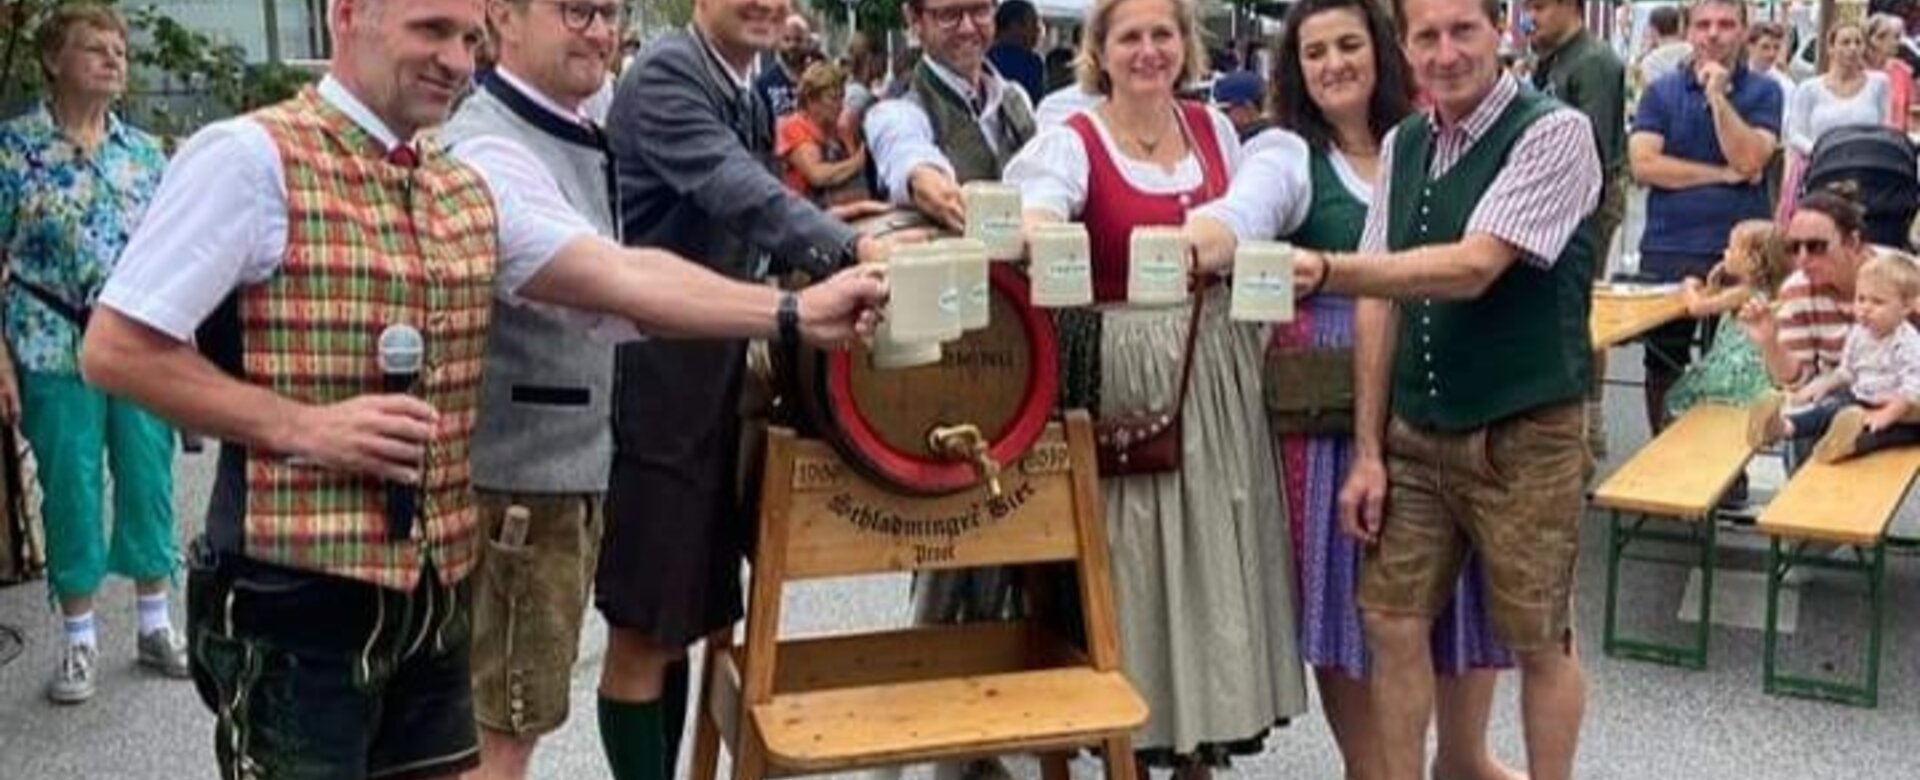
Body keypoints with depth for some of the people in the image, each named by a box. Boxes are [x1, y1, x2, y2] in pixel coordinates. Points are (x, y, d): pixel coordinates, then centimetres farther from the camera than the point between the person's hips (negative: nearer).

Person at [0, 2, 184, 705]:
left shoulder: (145, 152, 8)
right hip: (56, 352, -3)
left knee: (149, 481, 8)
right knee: (70, 490, 4)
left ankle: (156, 625, 22)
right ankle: (79, 640, 17)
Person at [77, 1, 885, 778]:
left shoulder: (473, 186, 10)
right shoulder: (250, 157, -10)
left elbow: (622, 274, 0)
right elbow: (114, 350, -12)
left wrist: (794, 311, -8)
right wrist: (301, 427, -18)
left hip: (434, 596, 7)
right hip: (294, 601, -6)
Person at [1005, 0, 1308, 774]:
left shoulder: (1214, 129, 8)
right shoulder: (1070, 142, -8)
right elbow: (1033, 226, -26)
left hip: (1216, 369, 5)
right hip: (1122, 375, -5)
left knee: (1214, 553, 8)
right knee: (1131, 558, -1)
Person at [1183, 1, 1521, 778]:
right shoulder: (1286, 154, -3)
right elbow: (1238, 218, -24)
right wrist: (1187, 243, -45)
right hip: (1330, 407, -3)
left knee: (1457, 576, 10)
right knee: (1349, 583, 3)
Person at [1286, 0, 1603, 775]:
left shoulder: (1554, 132, -13)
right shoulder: (1400, 145, 6)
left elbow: (1473, 268, -25)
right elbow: (1381, 300, 5)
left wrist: (1325, 270, -35)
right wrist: (1367, 450, 1)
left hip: (1523, 437, -5)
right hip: (1414, 433, 5)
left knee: (1539, 640, 8)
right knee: (1392, 623, 7)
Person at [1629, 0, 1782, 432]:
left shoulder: (1763, 92, 3)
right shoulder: (1660, 92, 5)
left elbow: (1749, 161, -11)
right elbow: (1644, 164, -8)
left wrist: (1718, 95, -15)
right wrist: (1724, 175, -10)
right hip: (1667, 250, 1)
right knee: (1663, 364, 9)